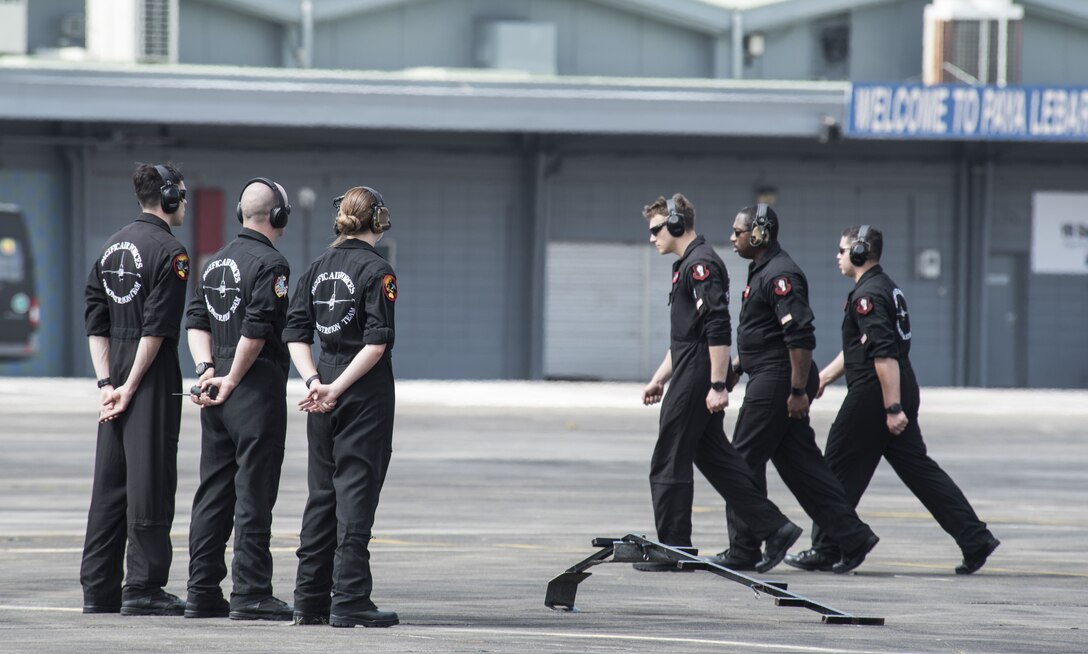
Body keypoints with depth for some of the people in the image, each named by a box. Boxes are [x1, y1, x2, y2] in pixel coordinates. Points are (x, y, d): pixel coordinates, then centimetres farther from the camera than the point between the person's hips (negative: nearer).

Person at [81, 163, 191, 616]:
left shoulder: (112, 247, 15)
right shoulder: (169, 251, -10)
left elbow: (96, 322, 11)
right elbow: (157, 328, -16)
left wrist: (107, 383, 6)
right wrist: (130, 387, -13)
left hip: (117, 374, 8)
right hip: (153, 375, -8)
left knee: (109, 480, 9)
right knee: (150, 479, -5)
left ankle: (98, 589, 11)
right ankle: (143, 587, -5)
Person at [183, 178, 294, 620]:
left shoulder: (216, 263, 15)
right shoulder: (270, 264, -11)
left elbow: (196, 320, 11)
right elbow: (257, 329, -19)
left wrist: (207, 368, 1)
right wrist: (232, 379, -10)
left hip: (216, 391, 8)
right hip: (257, 390, -8)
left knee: (213, 491, 10)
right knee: (253, 492, -6)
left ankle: (202, 591, 11)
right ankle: (250, 594, -7)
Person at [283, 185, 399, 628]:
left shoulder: (318, 269, 9)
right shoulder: (377, 271, -9)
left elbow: (295, 334, 4)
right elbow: (377, 342, -17)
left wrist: (315, 382, -5)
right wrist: (337, 388, -15)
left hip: (325, 384, 6)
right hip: (367, 393, -6)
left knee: (322, 492, 12)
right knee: (356, 491, -4)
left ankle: (310, 599, 13)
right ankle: (349, 602, -5)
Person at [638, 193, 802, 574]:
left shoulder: (701, 264, -14)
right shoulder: (689, 265, 19)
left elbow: (718, 330, -22)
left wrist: (718, 385, -26)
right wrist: (660, 378, 26)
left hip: (696, 382, -10)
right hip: (691, 378, 10)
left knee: (668, 465, -3)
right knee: (715, 460, 11)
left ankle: (674, 551, 2)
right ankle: (774, 530, 9)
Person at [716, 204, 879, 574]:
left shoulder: (780, 276, -16)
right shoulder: (762, 272, 17)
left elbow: (801, 337, -23)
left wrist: (798, 390, -24)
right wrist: (737, 364, 26)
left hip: (776, 385, -10)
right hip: (769, 379, 10)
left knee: (744, 461, -4)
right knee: (800, 465, 9)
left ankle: (743, 552, 1)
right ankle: (852, 537, 8)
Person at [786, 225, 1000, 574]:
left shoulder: (868, 296, -15)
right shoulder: (887, 287, 17)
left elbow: (885, 355, -24)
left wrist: (893, 408, -26)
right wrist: (824, 377, 28)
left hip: (873, 396, -10)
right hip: (903, 391, 10)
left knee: (840, 468, 2)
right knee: (917, 467, 8)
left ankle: (825, 550, 8)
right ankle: (976, 539, 2)